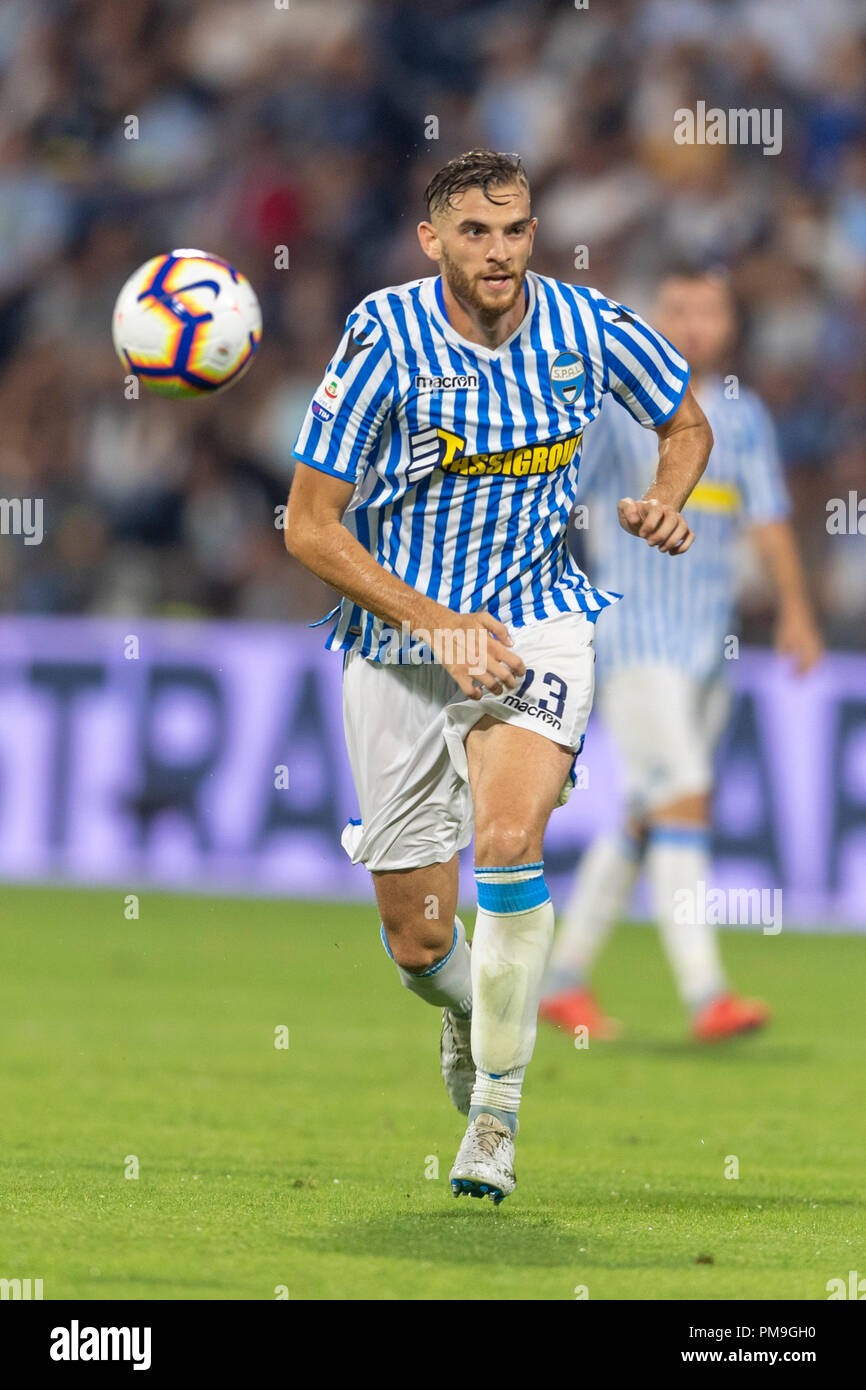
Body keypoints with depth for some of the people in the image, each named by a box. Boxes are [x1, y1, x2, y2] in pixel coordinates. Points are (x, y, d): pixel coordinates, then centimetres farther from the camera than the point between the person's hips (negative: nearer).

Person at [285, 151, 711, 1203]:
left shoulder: (584, 326, -6)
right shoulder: (386, 338, -13)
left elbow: (686, 422, 15)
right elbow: (310, 527, -11)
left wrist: (663, 504, -6)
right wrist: (437, 622, -20)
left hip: (534, 620, 0)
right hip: (396, 643, 0)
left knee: (507, 843, -28)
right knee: (419, 942, 2)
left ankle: (496, 1107, -15)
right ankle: (469, 1015, 39)